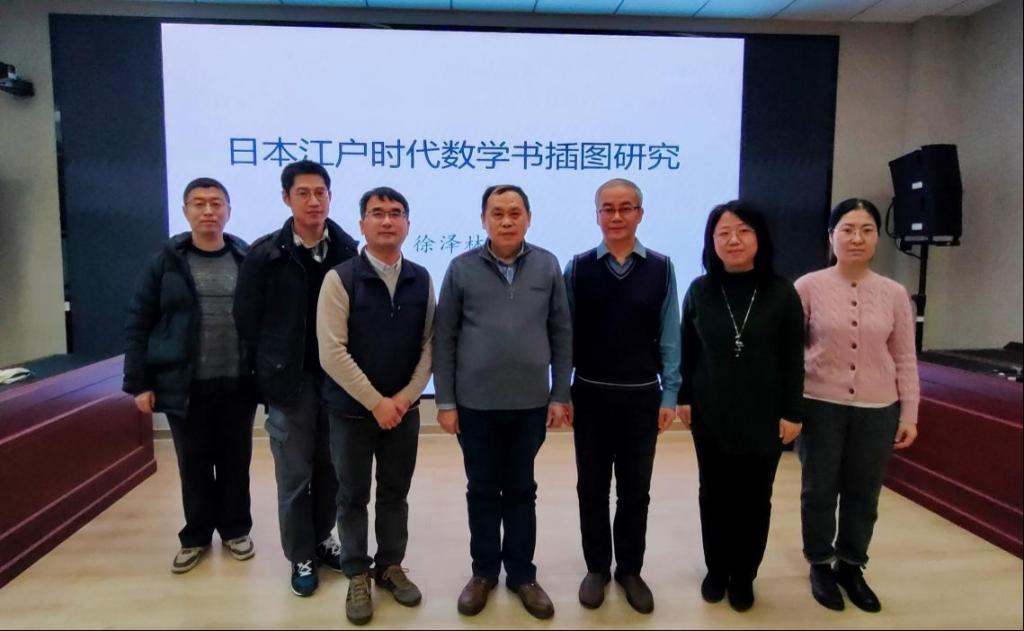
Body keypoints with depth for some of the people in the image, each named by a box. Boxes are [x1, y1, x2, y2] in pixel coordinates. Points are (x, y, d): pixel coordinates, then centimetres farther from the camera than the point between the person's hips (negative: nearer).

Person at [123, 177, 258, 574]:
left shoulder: (247, 260, -1)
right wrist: (139, 382, -3)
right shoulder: (166, 262, -1)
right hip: (184, 385, 0)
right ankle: (196, 536, 31)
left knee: (236, 461, 12)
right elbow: (138, 324, 1)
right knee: (193, 464, 13)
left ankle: (235, 530, 32)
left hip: (238, 384, 0)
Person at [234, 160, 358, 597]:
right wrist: (270, 371, 0)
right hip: (289, 382, -2)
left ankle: (322, 541, 35)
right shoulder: (266, 254, -6)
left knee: (330, 470, 14)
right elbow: (247, 320, -2)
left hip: (337, 378, 2)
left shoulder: (347, 250, -1)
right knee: (294, 475, 9)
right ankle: (301, 558, 25)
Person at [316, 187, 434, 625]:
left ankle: (391, 566, 34)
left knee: (395, 493, 15)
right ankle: (357, 576, 29)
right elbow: (332, 352, -15)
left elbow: (429, 343, 2)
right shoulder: (340, 278, -10)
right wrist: (376, 402, -15)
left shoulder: (421, 280, 1)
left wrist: (406, 396, -9)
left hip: (404, 409, 3)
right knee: (353, 497, 11)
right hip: (352, 410, -3)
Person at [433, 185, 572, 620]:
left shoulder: (548, 266, 0)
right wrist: (445, 401, -3)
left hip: (531, 403, 1)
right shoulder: (462, 268, -3)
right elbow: (444, 339, -1)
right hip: (476, 403, 0)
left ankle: (522, 573, 30)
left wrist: (560, 396, 1)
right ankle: (484, 571, 31)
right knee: (482, 490, 13)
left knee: (521, 490, 14)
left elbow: (562, 334, 3)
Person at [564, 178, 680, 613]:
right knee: (592, 488, 13)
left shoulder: (661, 269, -1)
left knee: (635, 490, 13)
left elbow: (669, 336, 0)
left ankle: (630, 569, 32)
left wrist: (669, 395, -3)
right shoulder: (579, 268, -2)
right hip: (591, 395, 0)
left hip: (642, 397, 0)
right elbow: (566, 333, -1)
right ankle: (597, 568, 32)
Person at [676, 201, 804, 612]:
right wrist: (683, 397, 2)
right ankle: (716, 571, 31)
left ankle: (744, 577, 29)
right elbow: (687, 351, 3)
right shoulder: (700, 291, -2)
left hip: (763, 416, -1)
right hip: (710, 415, 1)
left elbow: (793, 359, -4)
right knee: (714, 495, 13)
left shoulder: (781, 293, -6)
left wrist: (792, 413, -5)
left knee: (754, 499, 10)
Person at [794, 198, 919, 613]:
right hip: (821, 407, -2)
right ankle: (820, 566, 32)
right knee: (819, 491, 11)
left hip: (877, 410, 2)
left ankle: (851, 566, 35)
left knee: (863, 495, 14)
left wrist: (909, 413, 4)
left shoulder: (894, 294, 1)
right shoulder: (808, 287, -6)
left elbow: (905, 359, 6)